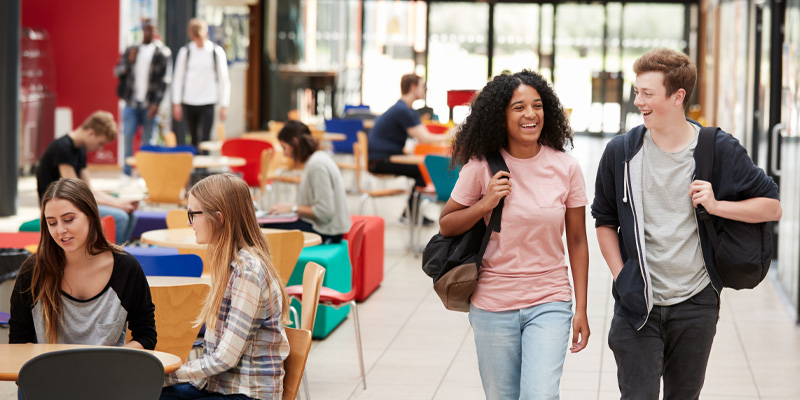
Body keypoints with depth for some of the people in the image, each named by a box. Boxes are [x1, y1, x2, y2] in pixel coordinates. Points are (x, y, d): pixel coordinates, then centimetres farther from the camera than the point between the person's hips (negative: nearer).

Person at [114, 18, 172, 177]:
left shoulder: (163, 53, 1)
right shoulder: (131, 50, 11)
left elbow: (164, 80, -3)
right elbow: (118, 72, 10)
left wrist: (156, 104, -10)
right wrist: (129, 61, -10)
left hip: (150, 104, -2)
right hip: (131, 102, 2)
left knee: (147, 139, 1)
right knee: (128, 135, -4)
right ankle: (127, 173, 3)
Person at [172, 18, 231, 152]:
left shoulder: (217, 52, -1)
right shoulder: (185, 52, 3)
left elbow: (224, 79, 4)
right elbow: (178, 78, 9)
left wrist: (224, 105, 0)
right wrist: (176, 103, 4)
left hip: (208, 102, -2)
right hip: (189, 103, 2)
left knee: (204, 140, -10)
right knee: (193, 140, 7)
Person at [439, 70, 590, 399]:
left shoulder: (566, 168, -3)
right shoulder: (482, 167, -5)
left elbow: (577, 241, 3)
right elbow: (446, 226, 5)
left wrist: (581, 309, 1)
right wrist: (485, 204, -13)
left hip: (550, 302, -1)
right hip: (493, 306, 1)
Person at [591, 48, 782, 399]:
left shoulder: (720, 151, -4)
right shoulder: (620, 153, -1)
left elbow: (772, 206, 2)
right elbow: (605, 222, 11)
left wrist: (716, 206, -13)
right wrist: (622, 277, -1)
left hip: (696, 304, 0)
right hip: (638, 304, 0)